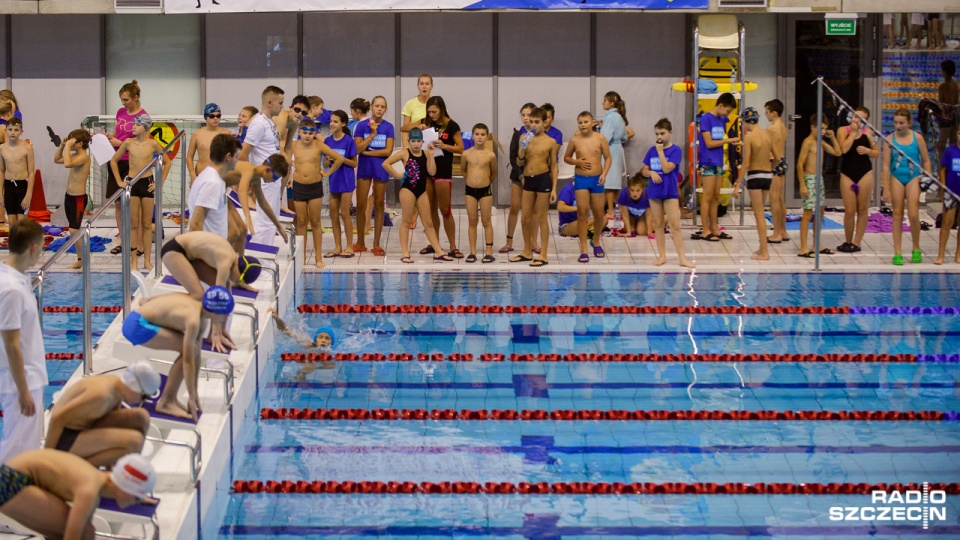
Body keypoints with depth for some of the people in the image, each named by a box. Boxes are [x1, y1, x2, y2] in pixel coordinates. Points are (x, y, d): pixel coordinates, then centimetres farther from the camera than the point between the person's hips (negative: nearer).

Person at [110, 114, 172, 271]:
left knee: (146, 224, 6)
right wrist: (119, 181, 4)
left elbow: (167, 162, 6)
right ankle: (133, 261, 7)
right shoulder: (128, 143, -1)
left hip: (148, 183, -1)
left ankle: (147, 260, 13)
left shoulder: (153, 144, -4)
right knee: (134, 224, 3)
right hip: (131, 183, 1)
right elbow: (114, 161, 10)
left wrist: (160, 182, 1)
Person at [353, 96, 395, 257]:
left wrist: (367, 152, -9)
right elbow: (358, 148, -9)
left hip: (381, 168, 0)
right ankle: (360, 243, 14)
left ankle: (376, 244, 10)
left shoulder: (388, 127, 0)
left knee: (379, 205, 4)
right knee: (361, 205, 2)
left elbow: (388, 151, -8)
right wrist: (372, 134, -14)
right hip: (364, 168, 0)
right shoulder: (362, 126, 0)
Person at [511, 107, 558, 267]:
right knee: (525, 218, 10)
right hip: (528, 179, 4)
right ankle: (527, 252, 24)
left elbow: (553, 166, 1)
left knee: (541, 218, 0)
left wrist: (554, 188, -4)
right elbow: (519, 162, 4)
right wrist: (523, 148, -15)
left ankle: (543, 255, 5)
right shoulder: (525, 138, 5)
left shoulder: (550, 142, -2)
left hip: (543, 178, -4)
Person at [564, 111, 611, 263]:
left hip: (596, 179, 1)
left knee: (599, 213, 9)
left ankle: (596, 242, 35)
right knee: (582, 212, -8)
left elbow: (608, 158, 3)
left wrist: (604, 173, -11)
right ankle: (583, 251, -5)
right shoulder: (574, 140, -1)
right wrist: (577, 162, -10)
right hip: (581, 179, -1)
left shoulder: (600, 139, -3)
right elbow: (566, 157, 10)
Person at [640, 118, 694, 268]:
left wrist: (660, 151, -15)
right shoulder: (652, 150, 6)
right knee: (658, 224, 8)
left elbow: (667, 168, -18)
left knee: (675, 225, -7)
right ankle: (662, 256, 15)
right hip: (654, 191, 4)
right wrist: (651, 173, -12)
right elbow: (644, 171, 10)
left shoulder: (675, 150, -7)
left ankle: (682, 257, -6)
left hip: (670, 192, -4)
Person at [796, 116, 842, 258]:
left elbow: (837, 153, 18)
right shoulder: (808, 142, -12)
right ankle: (803, 248, -6)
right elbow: (800, 164, -17)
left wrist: (832, 137, 8)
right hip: (809, 178, -9)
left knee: (820, 212, 13)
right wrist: (802, 185, -21)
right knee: (808, 213, -8)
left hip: (818, 178, 9)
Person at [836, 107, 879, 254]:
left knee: (862, 209, 3)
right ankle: (848, 241, 16)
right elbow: (843, 149, -17)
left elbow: (876, 153, 9)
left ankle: (856, 242, 10)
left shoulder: (868, 132, 3)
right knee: (849, 211, 0)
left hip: (865, 173, 1)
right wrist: (853, 132, -12)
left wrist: (867, 151, -11)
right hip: (847, 174, -1)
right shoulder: (843, 131, -1)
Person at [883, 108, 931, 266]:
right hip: (896, 178, 1)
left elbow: (926, 161, 5)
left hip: (913, 178, -1)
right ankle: (897, 253, 7)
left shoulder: (917, 138, -3)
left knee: (913, 215, -8)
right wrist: (886, 189, -7)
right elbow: (886, 165, -4)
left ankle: (916, 249, 13)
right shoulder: (890, 139, -4)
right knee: (897, 215, 3)